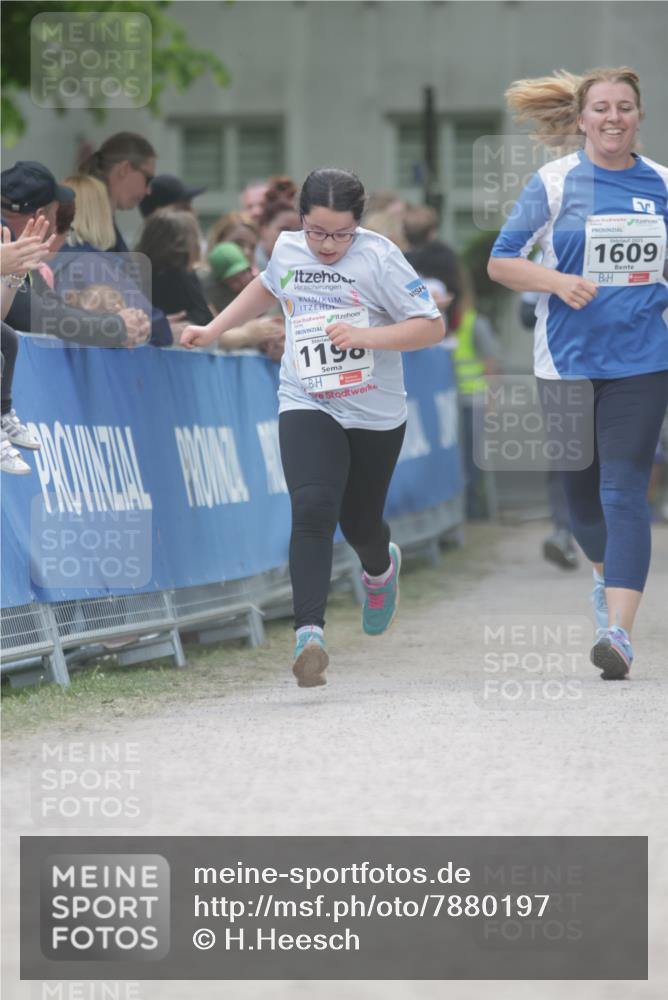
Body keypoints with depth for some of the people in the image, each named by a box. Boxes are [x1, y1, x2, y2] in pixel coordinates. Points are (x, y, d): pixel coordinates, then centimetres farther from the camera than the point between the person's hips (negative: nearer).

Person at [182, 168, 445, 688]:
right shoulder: (287, 249, 1)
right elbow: (267, 285, 27)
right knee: (312, 509, -22)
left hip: (376, 414, -1)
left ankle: (382, 567, 53)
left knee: (359, 522, 14)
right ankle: (310, 634, -29)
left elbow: (433, 326, -14)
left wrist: (365, 336, -26)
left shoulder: (379, 256, -13)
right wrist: (215, 328, 24)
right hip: (307, 407, 1)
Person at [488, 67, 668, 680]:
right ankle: (608, 576, 44)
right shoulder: (554, 183, -2)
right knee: (581, 486, 12)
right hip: (568, 359, 1)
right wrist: (557, 282, -15)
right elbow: (500, 262, 0)